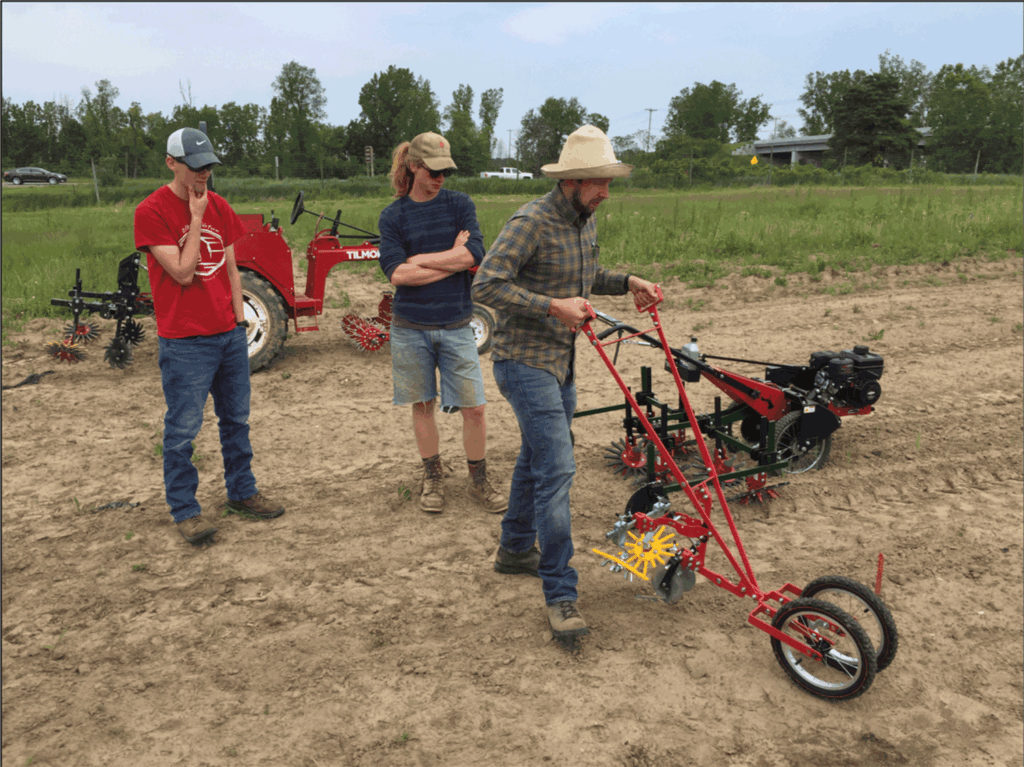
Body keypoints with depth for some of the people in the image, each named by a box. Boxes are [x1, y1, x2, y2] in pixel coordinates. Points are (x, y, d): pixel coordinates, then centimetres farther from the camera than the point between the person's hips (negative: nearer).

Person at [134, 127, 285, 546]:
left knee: (236, 420, 15)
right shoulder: (151, 211, -9)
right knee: (183, 429, 1)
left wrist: (239, 319, 9)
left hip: (229, 334, 6)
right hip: (184, 342, -6)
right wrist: (196, 219, -14)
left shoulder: (219, 206, 9)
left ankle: (241, 493, 29)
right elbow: (183, 272, -15)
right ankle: (185, 510, 14)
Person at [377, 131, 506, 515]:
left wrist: (422, 259, -10)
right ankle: (433, 478, 28)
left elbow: (473, 254, -12)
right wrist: (452, 259, -10)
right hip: (411, 327, 0)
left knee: (473, 408, 1)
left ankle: (479, 481, 19)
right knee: (423, 404, 11)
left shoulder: (459, 204, 3)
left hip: (455, 325, 0)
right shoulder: (393, 216, 1)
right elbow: (397, 274, -12)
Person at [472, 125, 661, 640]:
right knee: (556, 469, -12)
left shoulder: (586, 221, 9)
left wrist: (627, 282, 10)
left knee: (537, 458, 20)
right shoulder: (531, 223, -19)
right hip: (525, 361, -9)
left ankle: (516, 549, 40)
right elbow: (486, 285, -24)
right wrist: (554, 306, -27)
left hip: (561, 362, 9)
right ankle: (560, 595, -3)